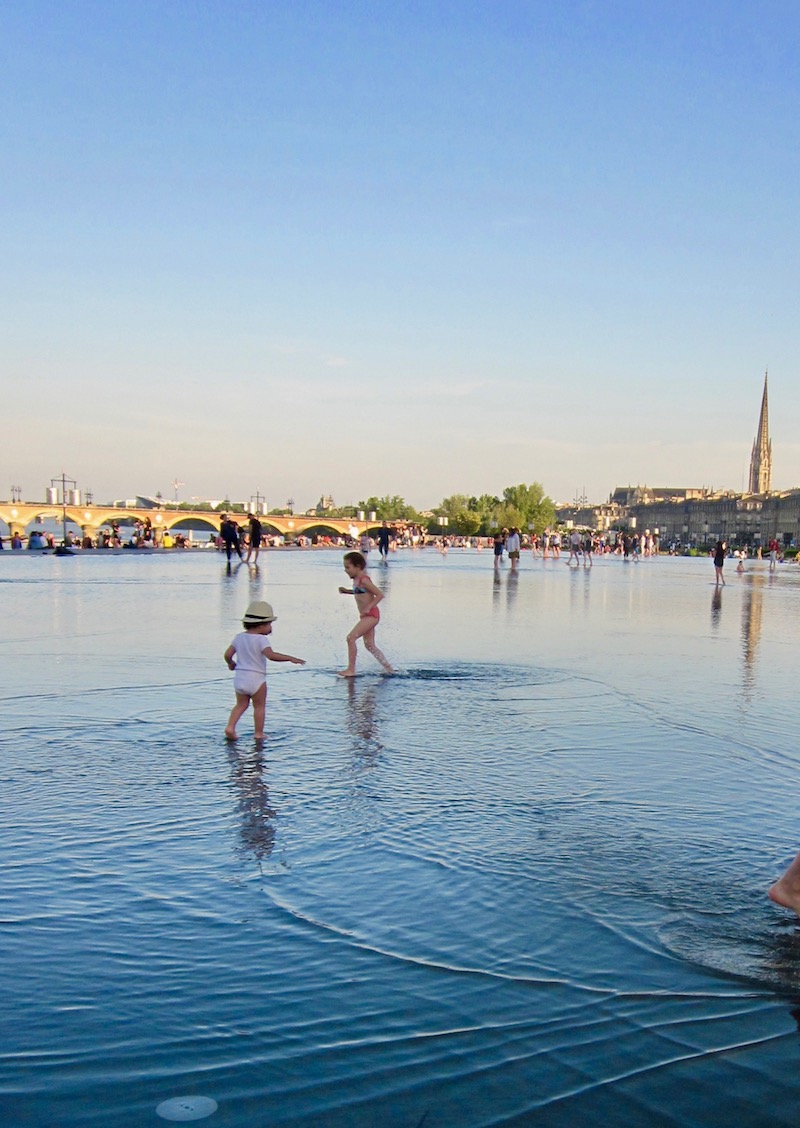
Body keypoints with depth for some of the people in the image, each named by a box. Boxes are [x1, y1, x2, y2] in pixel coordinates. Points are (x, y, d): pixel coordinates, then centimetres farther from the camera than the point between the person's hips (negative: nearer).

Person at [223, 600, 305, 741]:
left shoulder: (239, 637, 6)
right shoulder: (261, 639, -14)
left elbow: (227, 654, 5)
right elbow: (271, 655, -27)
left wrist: (231, 664, 26)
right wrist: (290, 658, -24)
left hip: (239, 678, 6)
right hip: (256, 679, -6)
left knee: (241, 704, 19)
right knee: (259, 706, 9)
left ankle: (230, 727, 5)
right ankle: (259, 734, 12)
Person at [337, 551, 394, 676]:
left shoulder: (363, 580, -16)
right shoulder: (356, 580, 10)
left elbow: (380, 594, -19)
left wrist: (368, 607, -25)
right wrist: (346, 591, 14)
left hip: (371, 615, -10)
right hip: (367, 616, 10)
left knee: (351, 637, -15)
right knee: (369, 645, 14)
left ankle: (351, 669, -11)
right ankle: (388, 668, 22)